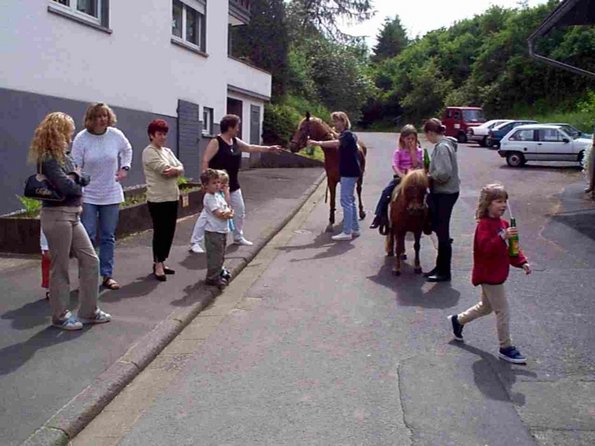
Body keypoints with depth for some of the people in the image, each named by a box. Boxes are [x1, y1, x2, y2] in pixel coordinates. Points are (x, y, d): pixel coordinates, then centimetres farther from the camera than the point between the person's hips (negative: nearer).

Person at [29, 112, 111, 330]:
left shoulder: (64, 156, 14)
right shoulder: (48, 159, -14)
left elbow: (85, 179, 11)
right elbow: (65, 186, -24)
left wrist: (75, 176, -10)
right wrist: (75, 181, -3)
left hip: (72, 215, 9)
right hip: (57, 216, -9)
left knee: (90, 260, 9)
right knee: (60, 268, 1)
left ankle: (89, 311, 17)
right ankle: (60, 316, 15)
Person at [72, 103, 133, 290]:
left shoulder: (116, 135, -4)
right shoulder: (81, 138, -11)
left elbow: (127, 150, 18)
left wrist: (124, 167, 2)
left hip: (111, 195, 3)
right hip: (88, 196, -3)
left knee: (108, 238, 9)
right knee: (87, 238, -3)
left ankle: (107, 275, 18)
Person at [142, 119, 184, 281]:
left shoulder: (167, 151, 16)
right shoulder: (149, 152, -10)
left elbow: (180, 168, 5)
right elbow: (165, 170, -20)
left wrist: (174, 170, -16)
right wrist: (177, 170, -3)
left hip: (172, 197, 8)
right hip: (158, 199, -8)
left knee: (169, 232, 11)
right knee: (160, 232, -3)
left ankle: (161, 262, 22)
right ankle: (158, 265, 8)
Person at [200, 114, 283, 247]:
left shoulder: (235, 141, 8)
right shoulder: (216, 142, -16)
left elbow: (250, 148, 20)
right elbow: (205, 161, -19)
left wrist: (268, 149, 18)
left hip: (232, 183, 9)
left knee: (240, 209, 16)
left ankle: (238, 237, 32)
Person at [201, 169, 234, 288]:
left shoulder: (218, 195, 12)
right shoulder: (209, 198, -17)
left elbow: (226, 208, 18)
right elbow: (218, 213, -24)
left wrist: (228, 212, -5)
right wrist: (229, 213, -9)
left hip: (222, 230, 9)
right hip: (213, 231, -9)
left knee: (220, 254, 21)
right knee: (215, 255, -3)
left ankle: (219, 272, 35)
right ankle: (212, 278, 5)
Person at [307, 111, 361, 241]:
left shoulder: (347, 134, -16)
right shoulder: (346, 135, 16)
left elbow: (336, 143, -36)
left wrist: (317, 143, -41)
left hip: (349, 172, -11)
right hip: (349, 171, 11)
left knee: (346, 201, -10)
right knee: (350, 200, 14)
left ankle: (347, 232, -8)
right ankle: (355, 229, 21)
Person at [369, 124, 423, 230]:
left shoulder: (418, 151, 3)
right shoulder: (398, 151, 1)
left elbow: (416, 165, -12)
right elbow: (395, 166, -13)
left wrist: (413, 151, -13)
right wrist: (401, 176, -29)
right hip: (399, 176, 0)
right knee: (386, 192, -20)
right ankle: (379, 216, -13)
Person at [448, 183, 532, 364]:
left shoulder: (502, 224, 10)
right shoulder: (485, 225, -20)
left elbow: (510, 247, 16)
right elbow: (486, 248, -33)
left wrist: (522, 262, 5)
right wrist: (502, 237, -44)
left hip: (496, 274, 10)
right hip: (489, 275, -10)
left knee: (486, 307, 24)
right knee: (503, 312, -2)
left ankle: (458, 320, 41)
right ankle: (506, 348, 10)